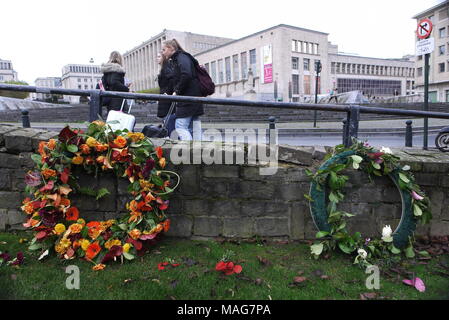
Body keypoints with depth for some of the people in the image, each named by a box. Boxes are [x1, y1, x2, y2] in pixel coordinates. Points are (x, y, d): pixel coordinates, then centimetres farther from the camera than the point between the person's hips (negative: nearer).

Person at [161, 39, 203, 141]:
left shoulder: (182, 57, -7)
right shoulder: (176, 59, 23)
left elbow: (186, 75, -23)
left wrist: (177, 91, -15)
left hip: (188, 97, -10)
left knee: (180, 126, -12)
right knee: (193, 128, 8)